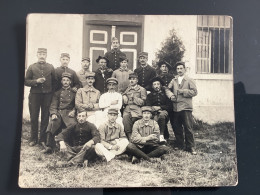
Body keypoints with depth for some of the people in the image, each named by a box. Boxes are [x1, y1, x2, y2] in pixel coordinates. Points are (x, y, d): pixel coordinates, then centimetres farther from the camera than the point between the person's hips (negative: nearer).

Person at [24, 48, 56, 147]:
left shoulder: (51, 67, 7)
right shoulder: (31, 67, 5)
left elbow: (54, 81, 8)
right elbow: (26, 81, 2)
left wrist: (52, 92, -2)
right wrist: (36, 81, -14)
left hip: (47, 95, 1)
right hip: (34, 95, 0)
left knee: (45, 117, 5)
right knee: (34, 117, 4)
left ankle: (43, 139, 16)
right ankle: (33, 139, 16)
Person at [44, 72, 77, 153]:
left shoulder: (74, 93, 19)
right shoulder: (57, 93, 22)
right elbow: (53, 105, 11)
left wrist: (73, 111, -11)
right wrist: (53, 113, -9)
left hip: (69, 113, -1)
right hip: (58, 113, 1)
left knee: (73, 125, -33)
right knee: (52, 124, -29)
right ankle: (49, 146, -25)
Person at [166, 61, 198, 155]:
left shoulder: (189, 80, 4)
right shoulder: (173, 80, 17)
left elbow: (194, 92, -4)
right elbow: (167, 89, 13)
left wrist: (183, 91, -11)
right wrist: (171, 95, -7)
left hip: (186, 107, -4)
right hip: (175, 107, 5)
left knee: (188, 127, -5)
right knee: (177, 127, 9)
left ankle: (191, 147, 4)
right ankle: (180, 145, 22)